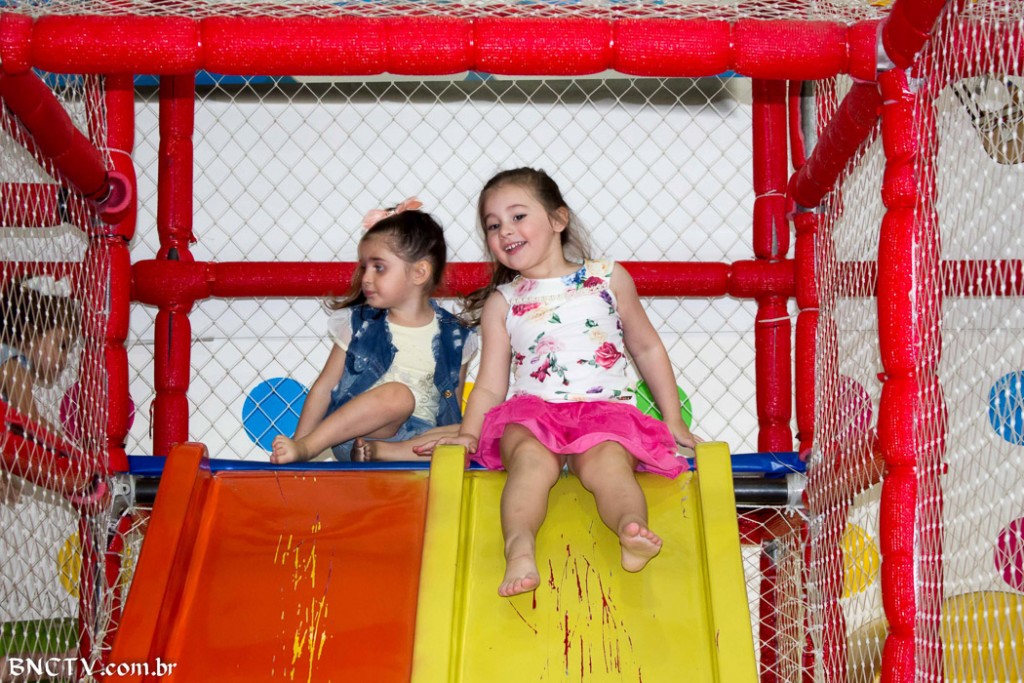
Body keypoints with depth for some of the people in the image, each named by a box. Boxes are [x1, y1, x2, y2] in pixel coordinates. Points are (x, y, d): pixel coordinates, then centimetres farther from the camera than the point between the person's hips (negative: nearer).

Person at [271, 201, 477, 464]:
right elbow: (325, 386, 6)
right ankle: (304, 449, -27)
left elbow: (455, 405, 12)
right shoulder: (358, 324, 6)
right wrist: (298, 446, 0)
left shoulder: (454, 337, 6)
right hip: (352, 434, -1)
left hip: (419, 442, 1)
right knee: (398, 394, -32)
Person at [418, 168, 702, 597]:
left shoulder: (609, 279, 16)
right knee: (532, 457, -34)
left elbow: (647, 348, 23)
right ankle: (520, 547, -56)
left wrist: (673, 420, 19)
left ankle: (632, 529, -60)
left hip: (606, 410, 0)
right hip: (530, 413, 0)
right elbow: (490, 386, 15)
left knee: (607, 461, -34)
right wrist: (468, 434, -3)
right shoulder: (501, 303, 17)